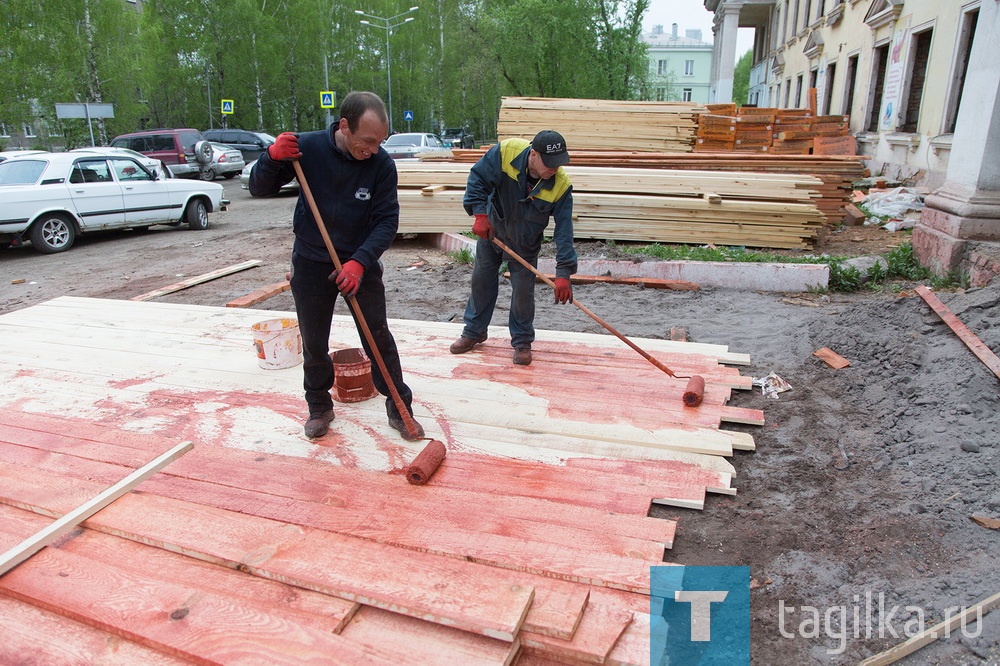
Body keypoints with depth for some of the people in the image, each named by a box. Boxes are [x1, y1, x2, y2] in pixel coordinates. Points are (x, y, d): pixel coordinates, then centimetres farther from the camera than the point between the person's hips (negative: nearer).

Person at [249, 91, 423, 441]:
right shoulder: (307, 147, -15)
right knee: (313, 342, 11)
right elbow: (259, 189, -6)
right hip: (311, 262, 1)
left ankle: (399, 407, 18)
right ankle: (319, 406, 31)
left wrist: (359, 262, -28)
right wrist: (272, 158, -27)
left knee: (379, 337, 3)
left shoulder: (382, 163, -16)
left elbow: (386, 221, -14)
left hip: (361, 262, 0)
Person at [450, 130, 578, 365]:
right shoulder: (505, 152, -31)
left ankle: (522, 341, 17)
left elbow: (564, 230, -30)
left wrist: (563, 273, -34)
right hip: (490, 229, 2)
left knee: (523, 289, -2)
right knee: (482, 279, 12)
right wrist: (480, 214, -31)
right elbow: (477, 178, -20)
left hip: (525, 242, -1)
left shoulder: (561, 185, -30)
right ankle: (474, 331, 31)